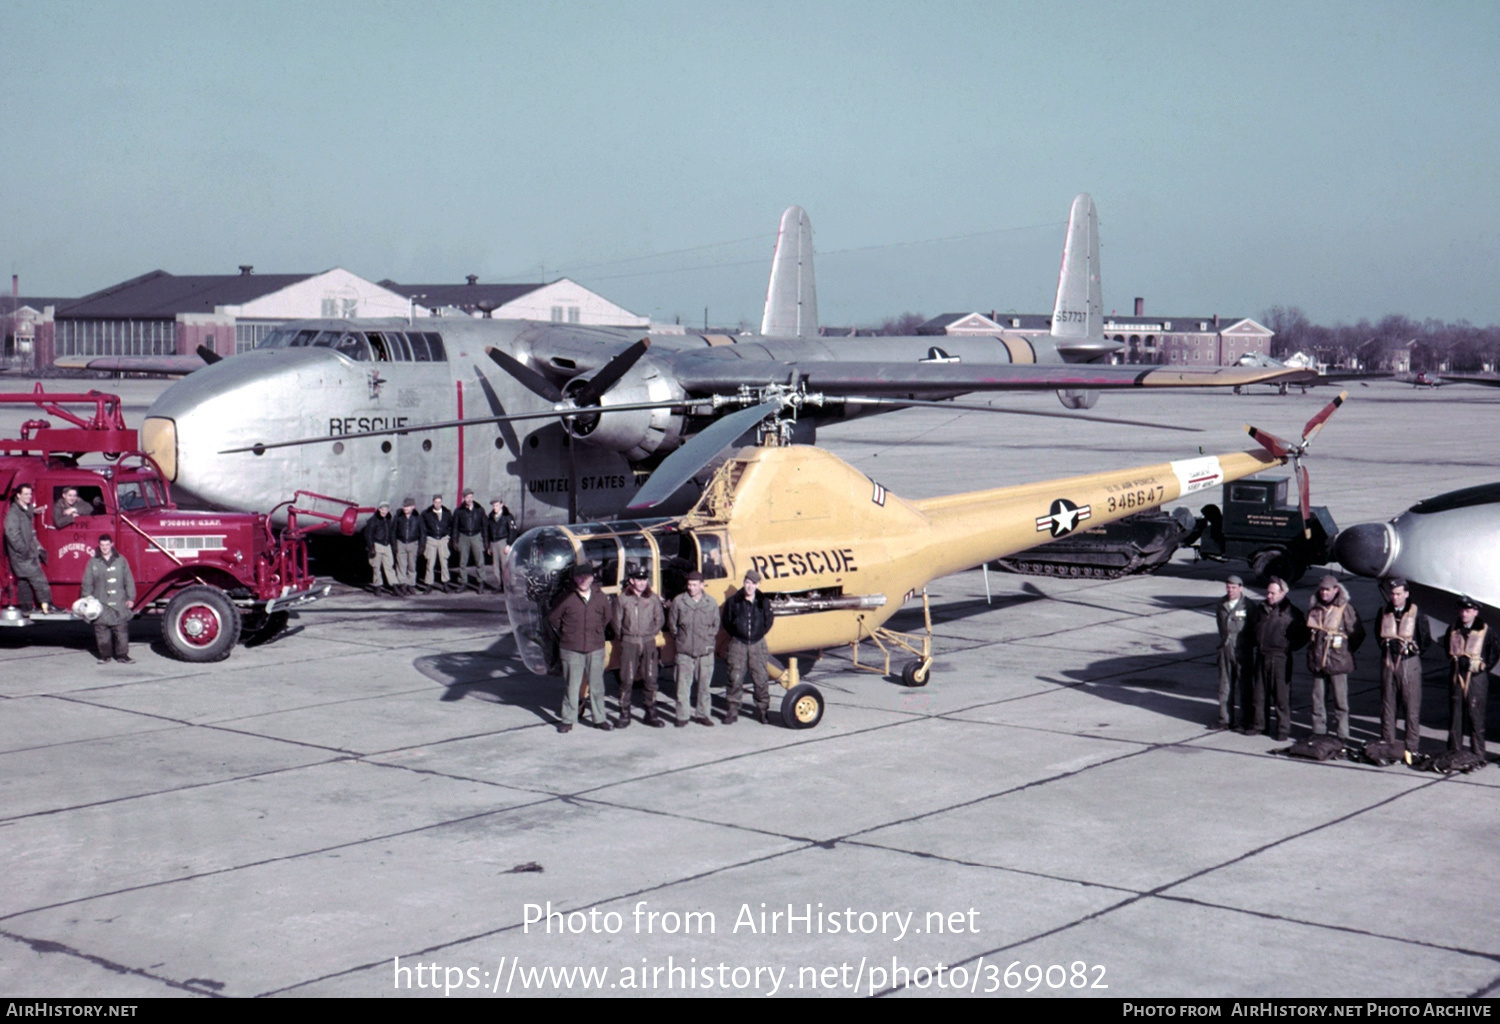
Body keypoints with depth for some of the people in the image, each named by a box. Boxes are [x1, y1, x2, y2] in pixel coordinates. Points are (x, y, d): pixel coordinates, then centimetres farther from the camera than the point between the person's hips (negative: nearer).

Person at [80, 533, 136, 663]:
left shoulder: (121, 560, 8)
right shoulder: (93, 562, 7)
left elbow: (129, 581, 9)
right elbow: (87, 583, 9)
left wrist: (130, 598, 6)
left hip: (119, 603, 0)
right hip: (100, 603, 0)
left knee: (121, 629, -2)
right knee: (102, 630, 1)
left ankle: (122, 654, 4)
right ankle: (105, 655, 10)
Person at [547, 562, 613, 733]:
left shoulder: (601, 598, 1)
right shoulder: (567, 599, -6)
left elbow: (608, 616, 17)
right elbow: (553, 617, 6)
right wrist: (564, 634, 10)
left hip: (595, 649, 2)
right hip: (571, 650, -2)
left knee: (596, 685, 8)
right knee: (572, 685, 4)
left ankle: (599, 718, 18)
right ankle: (568, 719, 14)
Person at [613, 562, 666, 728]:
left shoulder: (653, 598, 1)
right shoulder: (622, 599, -4)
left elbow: (660, 619, 11)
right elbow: (617, 623, 3)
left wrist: (650, 634, 6)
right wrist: (625, 638, 5)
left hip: (649, 644, 2)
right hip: (629, 644, -2)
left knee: (650, 679, 5)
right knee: (626, 680, 0)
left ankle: (651, 714, 14)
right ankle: (624, 715, 9)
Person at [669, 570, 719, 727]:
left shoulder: (711, 603, 2)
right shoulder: (678, 601, -1)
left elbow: (715, 626, 12)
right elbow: (672, 624, 8)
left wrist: (707, 639, 4)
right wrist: (679, 638, 6)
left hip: (705, 651, 1)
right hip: (684, 652, -1)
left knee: (704, 684, 7)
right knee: (683, 685, -2)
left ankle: (702, 714, 18)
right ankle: (682, 716, 5)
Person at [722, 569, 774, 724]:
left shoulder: (764, 602, 1)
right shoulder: (733, 602, -3)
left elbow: (768, 621, 12)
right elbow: (727, 622, 6)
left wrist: (760, 635, 4)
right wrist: (736, 636, 2)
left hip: (757, 643, 1)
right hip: (738, 644, -1)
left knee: (760, 678, 2)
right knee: (735, 678, 0)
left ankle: (763, 709, 12)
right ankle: (733, 710, 8)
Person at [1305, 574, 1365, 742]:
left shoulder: (1345, 608, -6)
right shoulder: (1314, 608, 8)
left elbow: (1358, 633, -2)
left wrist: (1346, 651, 3)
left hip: (1337, 663, -5)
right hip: (1317, 662, 5)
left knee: (1340, 701, -2)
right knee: (1318, 699, 9)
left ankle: (1343, 735, 1)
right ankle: (1318, 731, 17)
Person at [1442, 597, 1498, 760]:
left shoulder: (1485, 631, -4)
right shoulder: (1453, 630, 8)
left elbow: (1496, 651, 4)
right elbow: (1447, 648, 24)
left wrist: (1485, 667, 1)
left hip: (1476, 677, -4)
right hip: (1456, 677, 4)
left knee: (1475, 716, -4)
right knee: (1455, 715, 6)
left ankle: (1478, 755, 2)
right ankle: (1454, 751, 13)